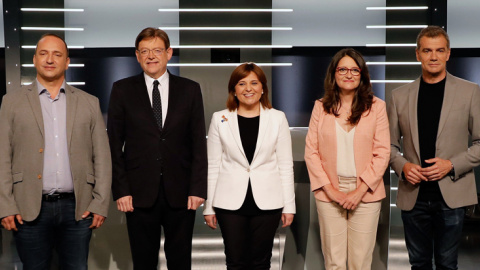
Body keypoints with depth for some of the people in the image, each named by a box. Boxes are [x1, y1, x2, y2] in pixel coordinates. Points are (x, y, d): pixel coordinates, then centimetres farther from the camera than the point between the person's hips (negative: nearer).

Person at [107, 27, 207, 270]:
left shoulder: (190, 90, 6)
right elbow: (114, 145, 2)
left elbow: (198, 143, 3)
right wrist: (120, 190, -5)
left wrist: (198, 188, -4)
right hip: (139, 193, 0)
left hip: (180, 194, 1)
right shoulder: (122, 90, 4)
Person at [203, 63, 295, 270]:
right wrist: (208, 205, 2)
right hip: (230, 203, 0)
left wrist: (289, 205, 1)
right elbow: (213, 165, 4)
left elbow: (285, 165, 4)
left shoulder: (277, 118, 3)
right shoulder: (219, 119, 3)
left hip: (266, 202, 0)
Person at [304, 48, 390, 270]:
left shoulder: (376, 106, 0)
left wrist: (360, 191, -10)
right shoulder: (321, 107, 4)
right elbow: (311, 152, 1)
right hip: (329, 193, 1)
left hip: (365, 192, -1)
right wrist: (330, 189, -7)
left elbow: (382, 153, -3)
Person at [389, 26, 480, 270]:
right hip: (413, 195, 2)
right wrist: (402, 166, -10)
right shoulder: (399, 96, 5)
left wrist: (452, 165, -14)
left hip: (451, 195, -2)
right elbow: (390, 144, 9)